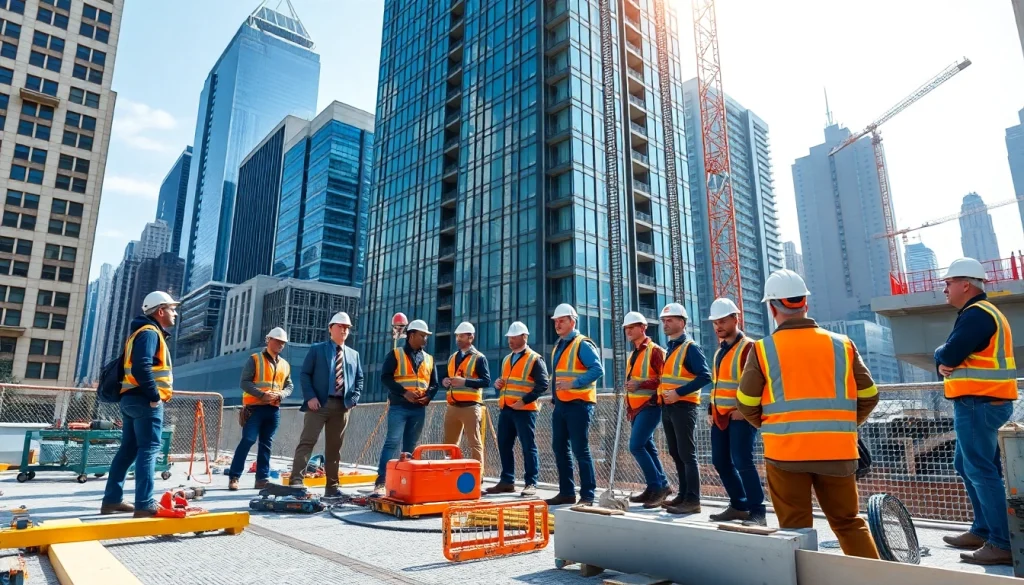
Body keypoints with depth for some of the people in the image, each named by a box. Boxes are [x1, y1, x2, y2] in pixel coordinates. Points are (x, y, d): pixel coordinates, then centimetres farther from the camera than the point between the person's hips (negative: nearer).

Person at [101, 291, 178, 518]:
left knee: (128, 450, 13)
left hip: (131, 398, 10)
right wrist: (154, 396, -18)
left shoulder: (141, 332, 21)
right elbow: (141, 367, -24)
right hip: (144, 400, -10)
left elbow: (133, 366, 21)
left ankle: (112, 500, 18)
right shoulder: (150, 332, -10)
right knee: (148, 450, -9)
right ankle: (145, 504, -9)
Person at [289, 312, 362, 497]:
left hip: (342, 406, 3)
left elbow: (359, 379, 15)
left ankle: (332, 486, 16)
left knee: (334, 447, 8)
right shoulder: (316, 349, 7)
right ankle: (296, 481, -9)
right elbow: (304, 374, 1)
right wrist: (310, 397, -11)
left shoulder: (354, 354, 16)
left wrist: (353, 399, 0)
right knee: (307, 442, -8)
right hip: (319, 403, -3)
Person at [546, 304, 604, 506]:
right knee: (560, 449, 11)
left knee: (580, 451, -5)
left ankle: (587, 496, 3)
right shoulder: (558, 347, 16)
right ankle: (566, 492, 20)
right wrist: (554, 397, 15)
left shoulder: (582, 344, -10)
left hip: (578, 404, -9)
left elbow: (598, 369, -20)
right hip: (560, 404, 9)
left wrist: (574, 383, -26)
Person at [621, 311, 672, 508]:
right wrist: (628, 407, 22)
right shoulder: (633, 354, 17)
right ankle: (660, 486, 18)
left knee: (636, 446, -15)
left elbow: (665, 379, -17)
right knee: (647, 447, 10)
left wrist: (640, 384, -26)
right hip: (636, 408, 9)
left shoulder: (655, 351, -10)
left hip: (650, 406, -9)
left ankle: (658, 485, -4)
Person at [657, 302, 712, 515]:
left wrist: (679, 393, -22)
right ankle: (683, 495, 21)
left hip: (683, 406, -9)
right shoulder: (668, 349, 16)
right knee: (676, 454, 13)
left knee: (687, 454, -5)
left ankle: (693, 500, 0)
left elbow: (705, 376, -19)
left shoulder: (690, 348, -9)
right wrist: (662, 394, 8)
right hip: (667, 407, 9)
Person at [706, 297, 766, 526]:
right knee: (721, 462, 12)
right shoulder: (720, 350, 16)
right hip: (720, 417, 9)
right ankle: (739, 506, 25)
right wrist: (711, 410, 18)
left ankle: (757, 512, 2)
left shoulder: (749, 347, -11)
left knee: (743, 463, -10)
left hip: (740, 416, -9)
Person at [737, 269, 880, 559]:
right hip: (837, 450, 3)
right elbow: (869, 396, 7)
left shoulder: (763, 349, -4)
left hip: (785, 451, -2)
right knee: (848, 521, 17)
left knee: (795, 527, 9)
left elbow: (746, 404, -1)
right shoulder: (841, 344, 4)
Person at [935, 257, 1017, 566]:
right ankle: (983, 530, 26)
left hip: (979, 403, -11)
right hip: (982, 402, 11)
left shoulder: (976, 315, -15)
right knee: (967, 465, 17)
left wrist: (942, 356, -1)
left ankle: (1003, 543, -5)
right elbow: (947, 356, 14)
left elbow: (948, 354, -23)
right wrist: (944, 364, -7)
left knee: (981, 471, -8)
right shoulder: (979, 313, 19)